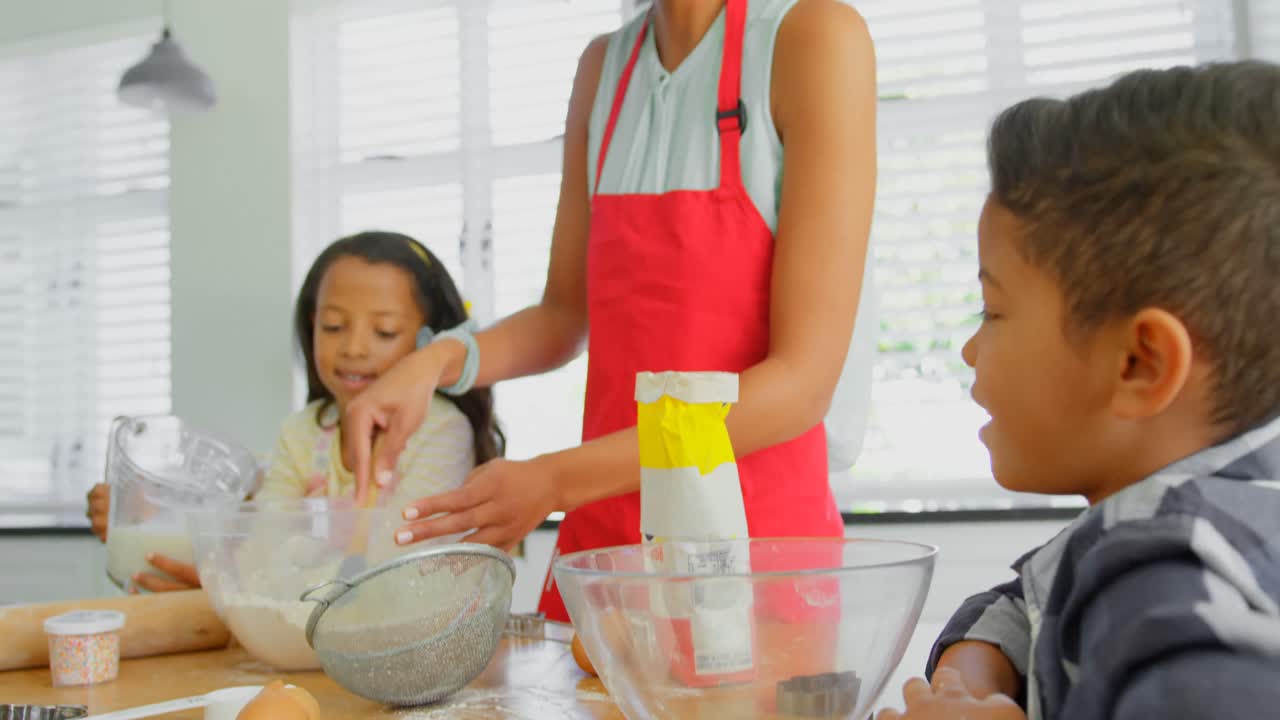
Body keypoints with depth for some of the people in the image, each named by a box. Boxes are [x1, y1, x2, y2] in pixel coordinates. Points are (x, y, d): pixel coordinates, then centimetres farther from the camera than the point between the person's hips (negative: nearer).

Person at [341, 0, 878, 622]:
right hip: (600, 538, 5)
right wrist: (440, 361, -6)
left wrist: (555, 481, -22)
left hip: (757, 533, -5)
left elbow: (804, 381, -18)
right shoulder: (605, 66, 7)